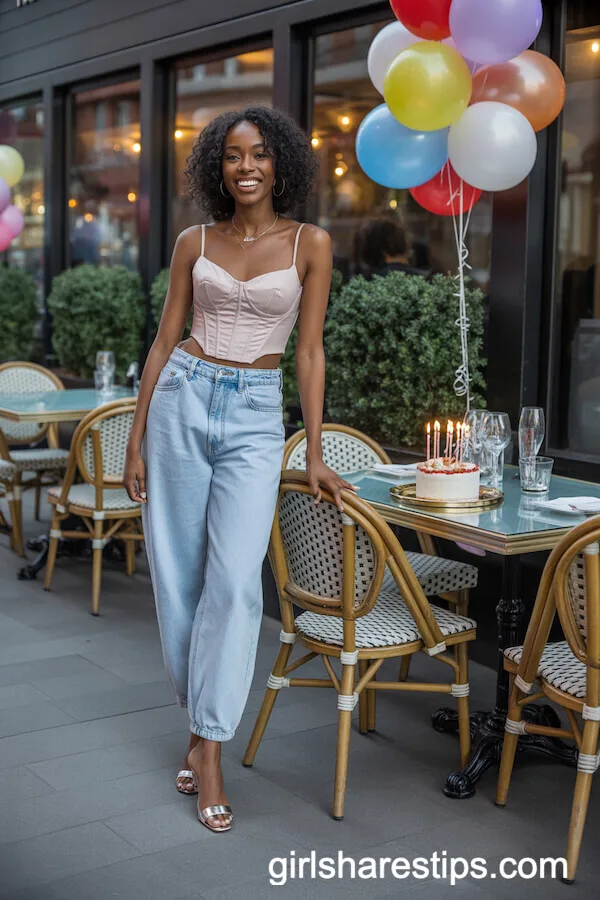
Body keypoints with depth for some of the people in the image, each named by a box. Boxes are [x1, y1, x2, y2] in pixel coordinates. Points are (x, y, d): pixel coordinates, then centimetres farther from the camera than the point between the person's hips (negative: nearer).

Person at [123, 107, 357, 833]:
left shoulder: (310, 244, 2)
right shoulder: (194, 243, 6)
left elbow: (309, 351, 3)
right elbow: (164, 340, 8)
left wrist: (315, 453, 0)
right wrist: (136, 439, 5)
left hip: (255, 417, -2)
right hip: (183, 399, 2)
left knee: (234, 580, -12)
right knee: (178, 576, 4)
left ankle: (209, 748, -1)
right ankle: (201, 721, 22)